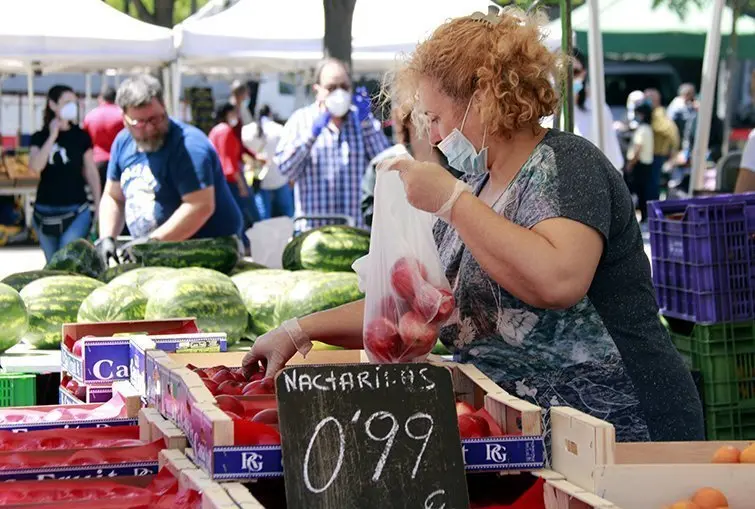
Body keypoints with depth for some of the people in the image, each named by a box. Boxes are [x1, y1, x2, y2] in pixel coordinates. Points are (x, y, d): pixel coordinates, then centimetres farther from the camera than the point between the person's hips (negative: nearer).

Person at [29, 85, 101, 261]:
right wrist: (52, 136, -14)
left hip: (76, 211, -2)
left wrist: (99, 209, 1)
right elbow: (35, 166, -13)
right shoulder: (40, 137, 4)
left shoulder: (81, 136, 1)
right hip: (45, 211, 2)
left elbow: (91, 173, 4)